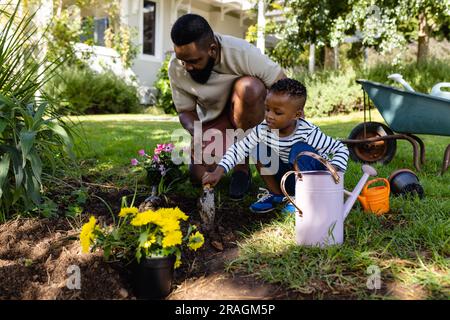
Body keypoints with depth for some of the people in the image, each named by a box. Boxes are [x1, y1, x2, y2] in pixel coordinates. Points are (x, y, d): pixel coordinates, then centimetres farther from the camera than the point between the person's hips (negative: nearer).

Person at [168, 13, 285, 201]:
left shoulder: (241, 53, -28)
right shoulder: (176, 68, -16)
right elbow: (185, 110, -4)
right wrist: (196, 133, -26)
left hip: (246, 114, -2)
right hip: (212, 119, 2)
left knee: (249, 87, -37)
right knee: (199, 176, -22)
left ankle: (242, 166, -18)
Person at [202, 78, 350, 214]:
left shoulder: (308, 133, -26)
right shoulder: (264, 129, -16)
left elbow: (341, 149, -19)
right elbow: (239, 148, -15)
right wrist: (218, 171, -26)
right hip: (291, 181, 4)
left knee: (300, 149, -31)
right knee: (259, 149, -14)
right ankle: (276, 194, 3)